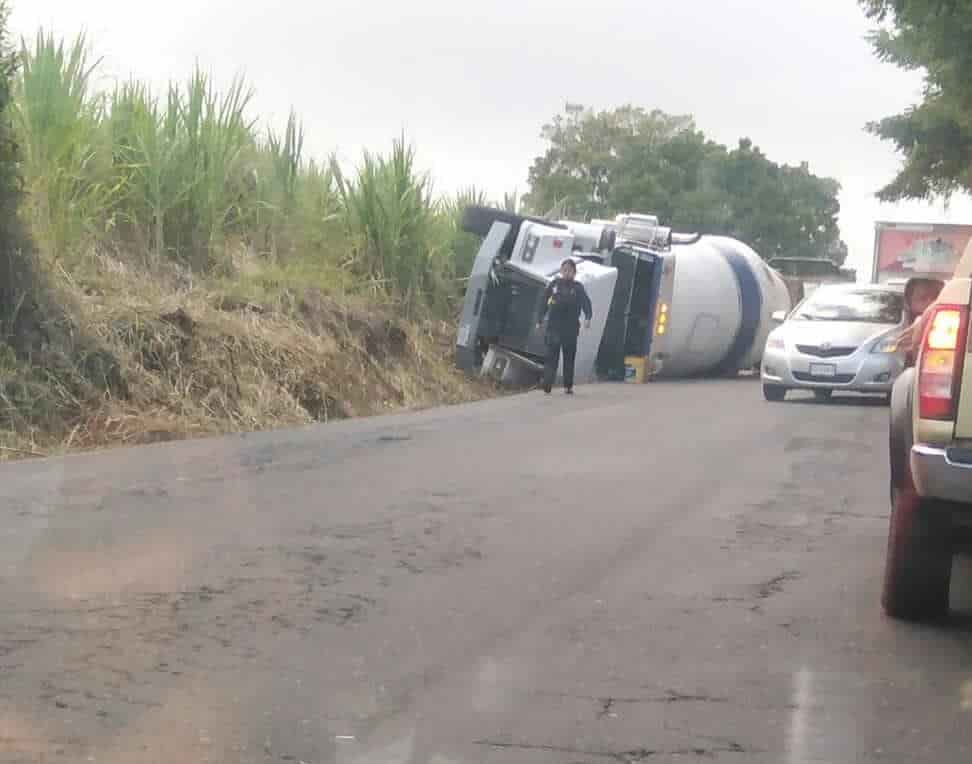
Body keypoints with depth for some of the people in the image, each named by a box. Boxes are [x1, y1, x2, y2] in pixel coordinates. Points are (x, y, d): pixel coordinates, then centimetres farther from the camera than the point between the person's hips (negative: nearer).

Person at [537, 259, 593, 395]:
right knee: (552, 356, -10)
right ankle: (547, 385, -17)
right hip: (553, 326, -1)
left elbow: (586, 302, -9)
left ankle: (568, 386, 16)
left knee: (569, 357, 8)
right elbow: (544, 302, 11)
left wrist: (588, 317, -26)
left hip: (571, 328, 1)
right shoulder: (554, 284, 5)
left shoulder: (578, 287, 2)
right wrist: (540, 320, 12)